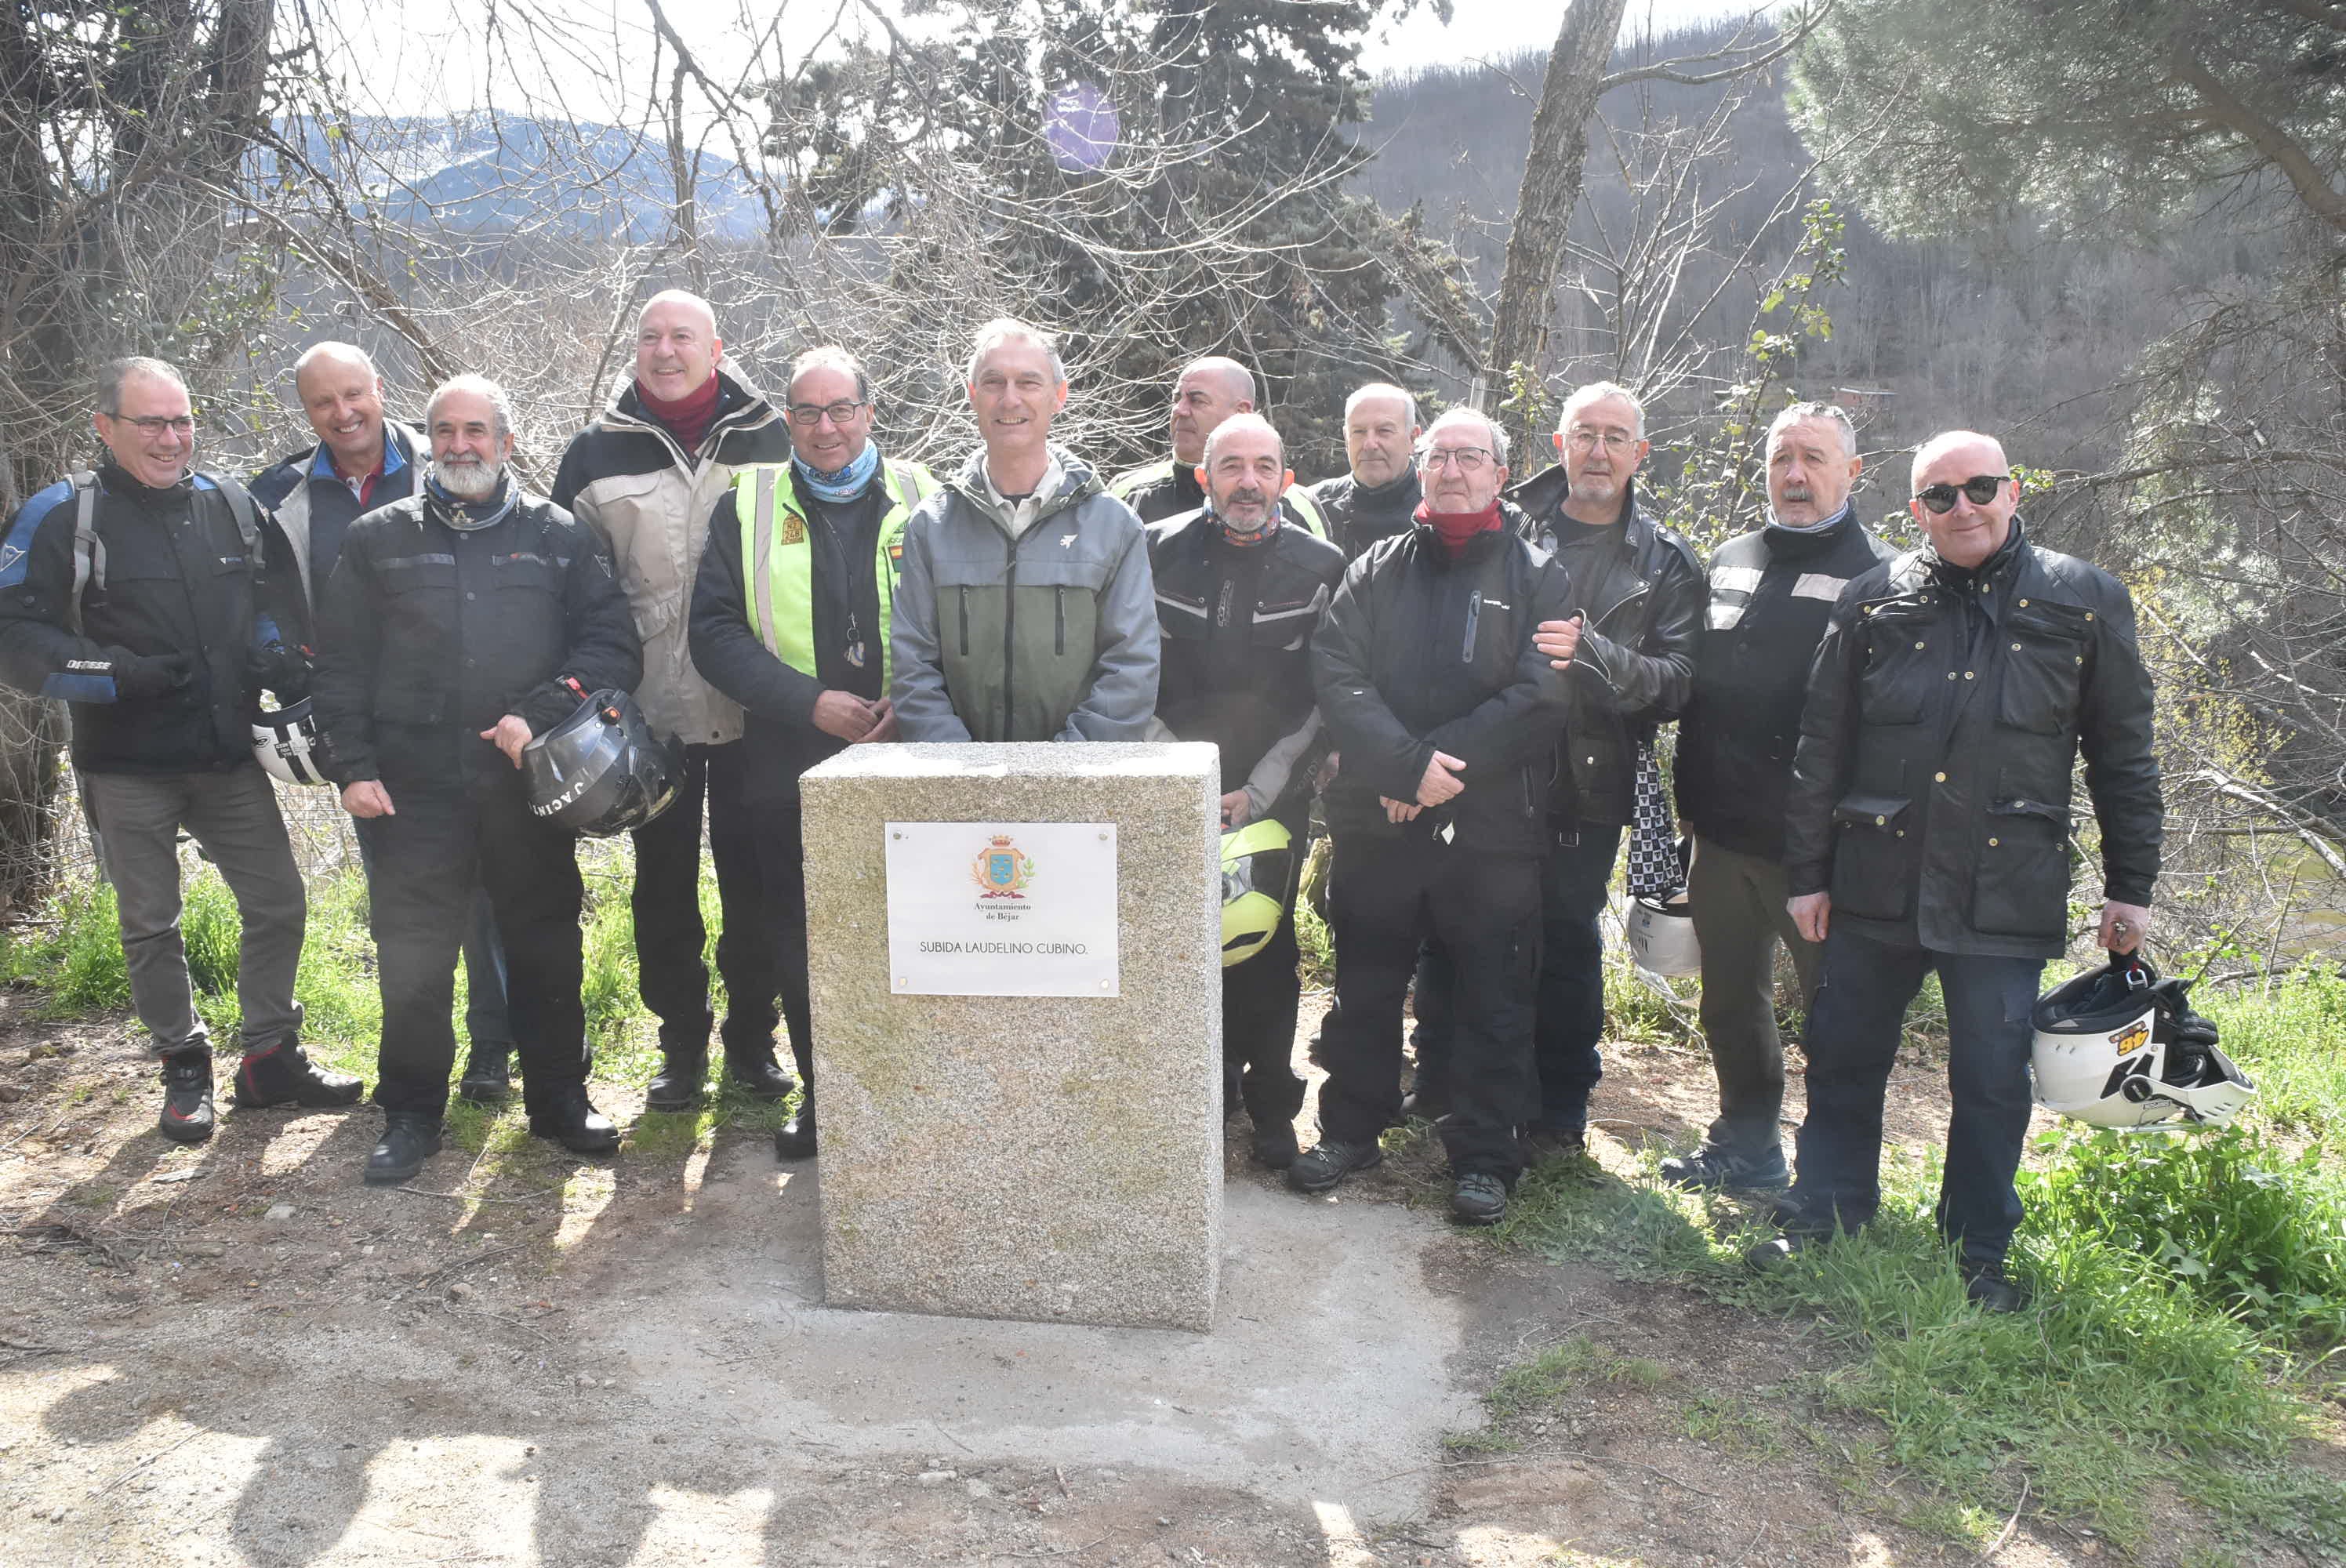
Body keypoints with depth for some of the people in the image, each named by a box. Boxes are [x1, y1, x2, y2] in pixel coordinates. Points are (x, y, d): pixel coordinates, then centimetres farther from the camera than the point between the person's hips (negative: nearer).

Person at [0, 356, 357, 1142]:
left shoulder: (233, 504, 5)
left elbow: (280, 599, 16)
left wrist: (282, 659, -3)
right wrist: (116, 674, -20)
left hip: (230, 759, 3)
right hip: (127, 769, -3)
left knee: (278, 904, 5)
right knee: (150, 926, 7)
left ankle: (270, 1056, 20)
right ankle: (184, 1070, 23)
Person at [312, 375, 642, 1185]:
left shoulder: (558, 535, 8)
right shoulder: (378, 539, 11)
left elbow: (614, 647, 2)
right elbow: (341, 665, 9)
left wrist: (538, 711, -11)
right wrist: (353, 767, -1)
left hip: (529, 781, 0)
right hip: (415, 786, 0)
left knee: (546, 946, 8)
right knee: (412, 958, 2)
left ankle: (559, 1096, 23)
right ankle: (412, 1113, 18)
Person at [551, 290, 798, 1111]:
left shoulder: (772, 439, 4)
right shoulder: (597, 452, 5)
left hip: (756, 709, -1)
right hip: (650, 712, 1)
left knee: (755, 885, 6)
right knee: (664, 888, 8)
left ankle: (752, 1037, 22)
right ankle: (682, 1042, 23)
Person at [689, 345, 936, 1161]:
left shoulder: (921, 499, 6)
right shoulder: (747, 505, 7)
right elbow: (714, 632, 0)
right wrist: (811, 702, -12)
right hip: (791, 765, 1)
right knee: (799, 942, 8)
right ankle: (822, 1094, 24)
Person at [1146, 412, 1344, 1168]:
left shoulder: (1320, 567, -1)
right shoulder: (1157, 552, 1)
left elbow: (1325, 698, -1)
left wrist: (1259, 790, -8)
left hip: (1274, 795, -1)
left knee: (1267, 948, 2)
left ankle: (1271, 1106, 17)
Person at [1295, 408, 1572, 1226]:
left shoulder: (1537, 576, 4)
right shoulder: (1376, 570, 11)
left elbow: (1542, 694, -9)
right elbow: (1336, 674, -3)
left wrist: (1442, 768, -17)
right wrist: (1407, 764, -17)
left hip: (1493, 826, -2)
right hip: (1375, 820, 2)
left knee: (1493, 998, 5)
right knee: (1365, 987, 13)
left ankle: (1483, 1158, 18)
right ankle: (1351, 1128, 30)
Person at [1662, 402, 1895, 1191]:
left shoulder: (1877, 574, -6)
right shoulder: (1727, 562, 12)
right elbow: (1689, 684, 20)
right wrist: (1690, 794, 11)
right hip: (1722, 831, 6)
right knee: (1731, 1000, 17)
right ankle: (1746, 1147, 34)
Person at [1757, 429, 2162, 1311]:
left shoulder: (2086, 603, 3)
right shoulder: (1873, 602, 5)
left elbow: (2123, 755, 7)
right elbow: (1820, 749, 7)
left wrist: (2130, 887, 6)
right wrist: (1807, 872, 4)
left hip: (2005, 890, -1)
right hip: (1876, 882, 1)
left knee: (1992, 1082, 7)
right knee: (1844, 1062, 10)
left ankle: (1979, 1254, 25)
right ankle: (1820, 1222, 27)